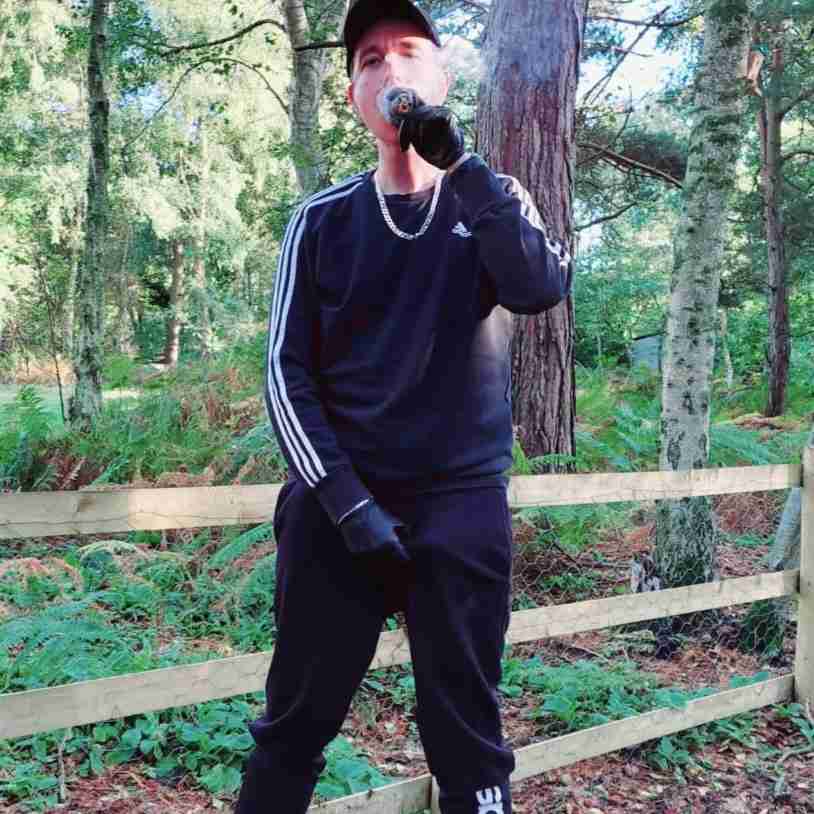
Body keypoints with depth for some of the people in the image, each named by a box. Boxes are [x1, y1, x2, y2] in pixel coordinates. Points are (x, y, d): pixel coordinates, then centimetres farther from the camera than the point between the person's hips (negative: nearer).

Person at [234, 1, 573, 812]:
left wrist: (458, 159, -17)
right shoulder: (323, 219, 5)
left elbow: (542, 287, -13)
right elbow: (287, 372, -1)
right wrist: (348, 503, -11)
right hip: (338, 504, 0)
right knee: (294, 727, 9)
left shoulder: (490, 200, 7)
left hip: (463, 504, 0)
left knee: (467, 736, 6)